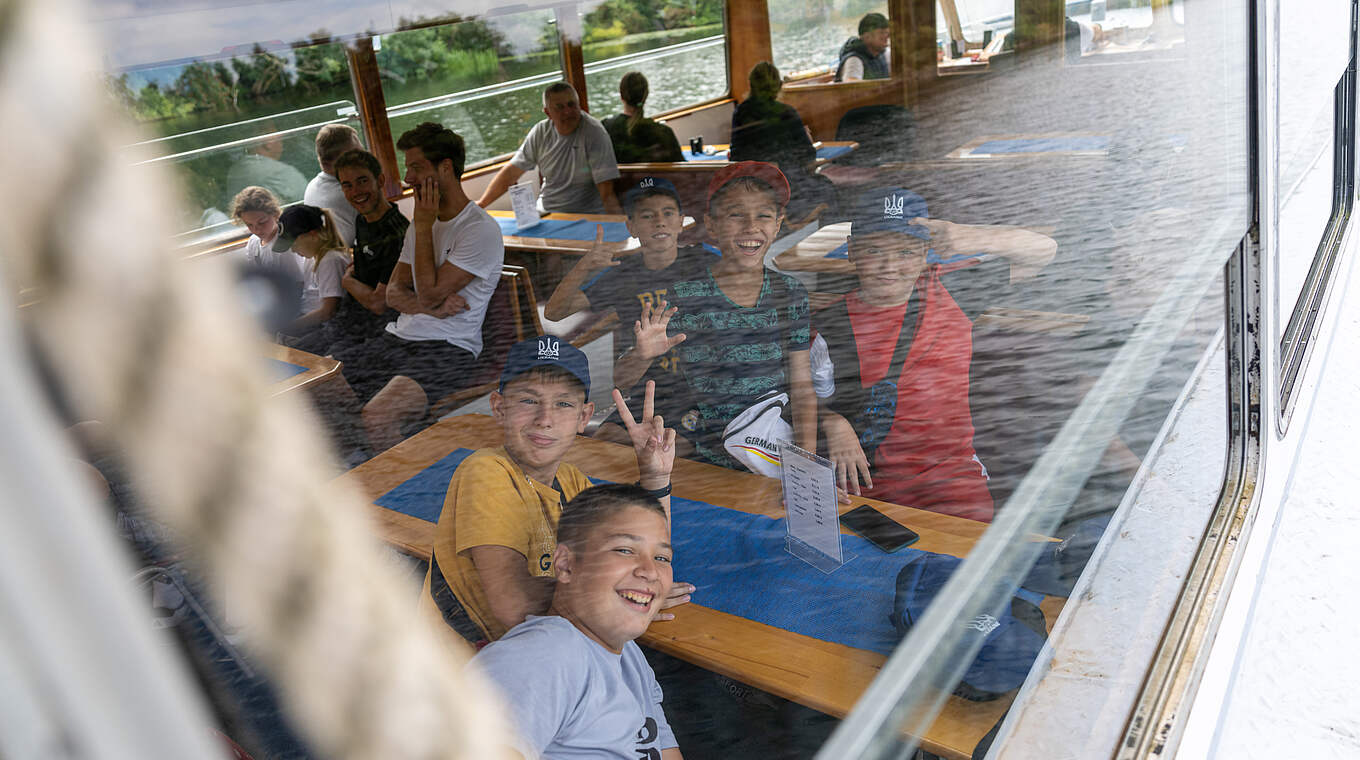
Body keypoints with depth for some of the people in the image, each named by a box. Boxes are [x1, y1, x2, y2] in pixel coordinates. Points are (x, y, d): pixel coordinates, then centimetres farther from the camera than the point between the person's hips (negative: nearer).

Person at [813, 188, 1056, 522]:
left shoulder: (948, 293, 3)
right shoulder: (827, 321, 2)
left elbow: (1043, 250, 2)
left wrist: (970, 240, -16)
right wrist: (832, 424, -18)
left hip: (947, 479, 0)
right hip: (857, 484, 0)